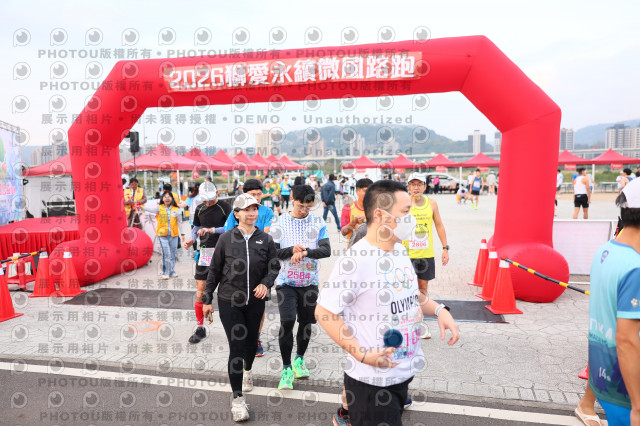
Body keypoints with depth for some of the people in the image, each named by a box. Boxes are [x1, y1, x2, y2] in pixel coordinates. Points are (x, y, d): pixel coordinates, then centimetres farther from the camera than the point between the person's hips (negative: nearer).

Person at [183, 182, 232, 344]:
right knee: (200, 290, 1)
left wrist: (212, 230, -20)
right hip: (204, 251, 4)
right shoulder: (199, 209, 10)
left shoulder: (225, 207, -5)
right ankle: (200, 328, 11)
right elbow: (196, 227, 19)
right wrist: (191, 240, 1)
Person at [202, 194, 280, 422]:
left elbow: (274, 267, 5)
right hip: (229, 300, -2)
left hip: (255, 301, 2)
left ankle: (247, 371, 51)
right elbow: (214, 270, 1)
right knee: (236, 346, -4)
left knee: (251, 342, 18)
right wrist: (207, 299, 3)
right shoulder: (226, 238, -6)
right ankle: (237, 398, 10)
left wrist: (266, 284, -15)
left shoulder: (266, 239, -3)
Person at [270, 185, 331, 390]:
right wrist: (292, 250, -23)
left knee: (306, 322, 11)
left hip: (309, 282, 2)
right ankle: (286, 368, 6)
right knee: (287, 322, -12)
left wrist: (305, 252, -28)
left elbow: (326, 250, -11)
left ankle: (299, 359, 35)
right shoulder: (280, 223, -4)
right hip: (286, 282, -2)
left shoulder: (318, 223, -1)